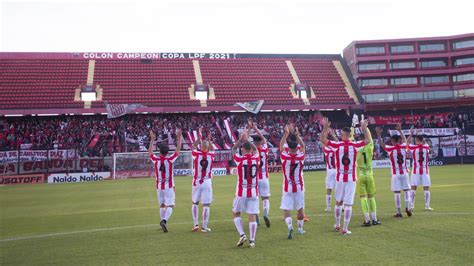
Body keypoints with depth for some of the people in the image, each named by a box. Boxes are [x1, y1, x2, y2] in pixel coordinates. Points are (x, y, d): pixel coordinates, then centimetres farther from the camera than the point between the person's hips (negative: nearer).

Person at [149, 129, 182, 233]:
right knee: (170, 206, -2)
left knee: (162, 206, 14)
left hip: (159, 187, 3)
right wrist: (179, 137, 6)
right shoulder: (170, 159, -10)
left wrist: (152, 139, 22)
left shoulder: (156, 160, -4)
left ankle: (164, 222, 16)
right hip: (169, 186, -3)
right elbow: (178, 149, 1)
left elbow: (150, 151, 14)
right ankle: (164, 220, -23)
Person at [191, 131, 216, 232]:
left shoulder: (196, 154, -7)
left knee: (195, 203, 17)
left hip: (197, 182, 0)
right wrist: (209, 140, 29)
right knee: (206, 205, 3)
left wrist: (199, 138, 24)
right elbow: (212, 150, 21)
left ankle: (196, 224, 15)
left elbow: (193, 147, 15)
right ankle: (204, 227, 5)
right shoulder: (211, 155, -4)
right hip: (207, 182, 0)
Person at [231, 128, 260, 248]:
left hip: (241, 193, -2)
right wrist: (247, 139, 28)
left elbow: (233, 149, 11)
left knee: (236, 213, 16)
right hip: (254, 193, 2)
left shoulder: (240, 159, -10)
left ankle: (242, 235, 3)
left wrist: (241, 138, 19)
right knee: (252, 216, 5)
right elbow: (256, 149, 21)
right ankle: (252, 241, 5)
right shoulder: (256, 159, -3)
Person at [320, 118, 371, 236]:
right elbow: (368, 140, 9)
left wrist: (325, 127, 2)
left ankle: (337, 225, 29)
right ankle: (345, 229, 1)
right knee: (348, 204, 0)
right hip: (351, 178, -1)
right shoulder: (355, 145, -6)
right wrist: (364, 128, 11)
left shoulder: (337, 145, -7)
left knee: (338, 202, 17)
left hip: (340, 178, 1)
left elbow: (322, 139, 0)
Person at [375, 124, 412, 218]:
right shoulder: (403, 147, 1)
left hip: (396, 174, -3)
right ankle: (408, 207, 0)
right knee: (406, 190, 12)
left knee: (397, 192, 0)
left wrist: (378, 134, 8)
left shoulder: (391, 149, -9)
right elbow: (404, 140, 23)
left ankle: (399, 212, 3)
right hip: (404, 172, 3)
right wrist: (400, 130, 32)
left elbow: (381, 144, 3)